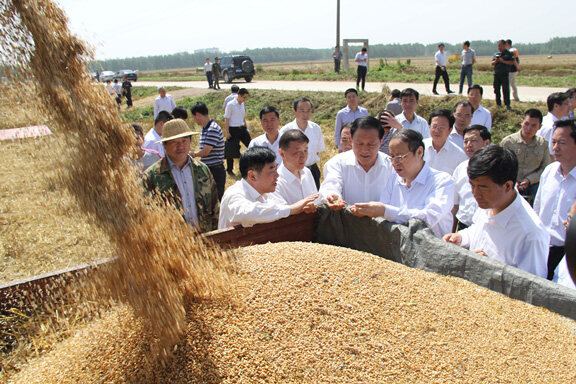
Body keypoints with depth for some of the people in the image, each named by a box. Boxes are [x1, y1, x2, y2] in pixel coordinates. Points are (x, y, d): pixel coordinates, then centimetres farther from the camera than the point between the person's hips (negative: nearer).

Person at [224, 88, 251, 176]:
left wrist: (246, 128, 20)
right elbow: (226, 119, -10)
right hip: (233, 130, -6)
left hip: (242, 128, 6)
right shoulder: (230, 105, -11)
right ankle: (229, 169, 17)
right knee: (231, 150, 2)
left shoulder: (242, 104, 9)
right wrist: (227, 132, -13)